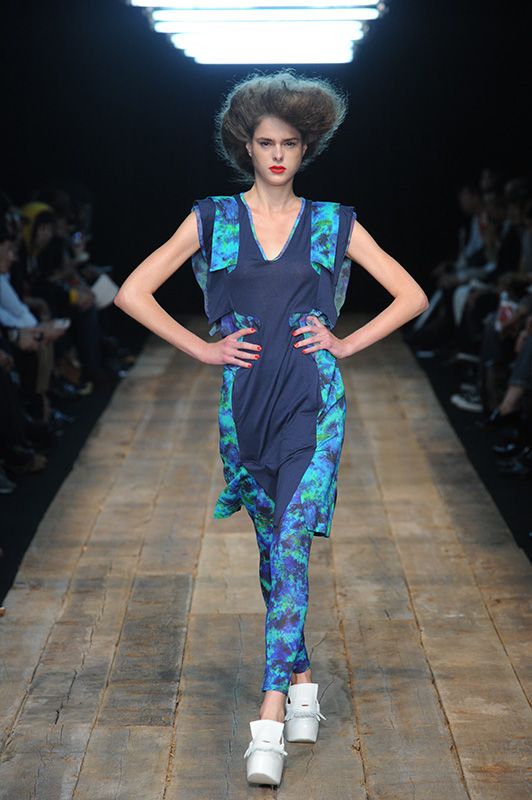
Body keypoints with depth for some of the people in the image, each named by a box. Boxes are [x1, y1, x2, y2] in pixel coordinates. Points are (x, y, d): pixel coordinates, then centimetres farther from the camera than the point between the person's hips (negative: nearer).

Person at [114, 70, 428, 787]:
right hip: (244, 405, 2)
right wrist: (203, 349, 0)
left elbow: (412, 296, 10)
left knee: (291, 543, -15)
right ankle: (302, 683, 27)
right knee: (274, 549, 11)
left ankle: (271, 715, -16)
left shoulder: (334, 223, 5)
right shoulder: (212, 219, 5)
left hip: (315, 404, -2)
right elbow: (132, 293, 5)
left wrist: (346, 343, 1)